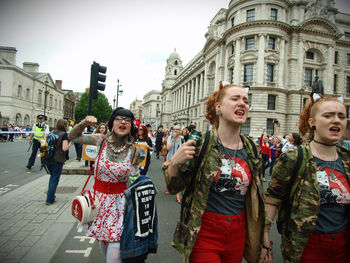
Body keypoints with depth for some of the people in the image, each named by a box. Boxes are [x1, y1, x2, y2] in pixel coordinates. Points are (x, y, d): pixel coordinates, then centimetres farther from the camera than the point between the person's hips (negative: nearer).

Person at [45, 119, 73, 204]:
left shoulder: (52, 133, 9)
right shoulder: (64, 134, -9)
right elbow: (64, 148, -18)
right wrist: (70, 144, -1)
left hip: (48, 159, 6)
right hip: (58, 160, -6)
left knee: (52, 176, 26)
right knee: (55, 179, 6)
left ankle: (50, 194, 34)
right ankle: (50, 199, 9)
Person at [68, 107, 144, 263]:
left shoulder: (134, 152, -11)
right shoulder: (101, 140, -8)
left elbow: (134, 179, 1)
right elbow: (72, 137, 2)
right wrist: (83, 123, -13)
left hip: (120, 200, -2)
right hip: (99, 197, 3)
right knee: (102, 242, 19)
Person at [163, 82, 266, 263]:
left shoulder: (252, 150, 1)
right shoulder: (200, 144, -13)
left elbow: (257, 196, 12)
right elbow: (174, 188, -8)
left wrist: (263, 237, 15)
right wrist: (174, 163, -28)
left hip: (238, 235, 5)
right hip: (204, 234, -4)